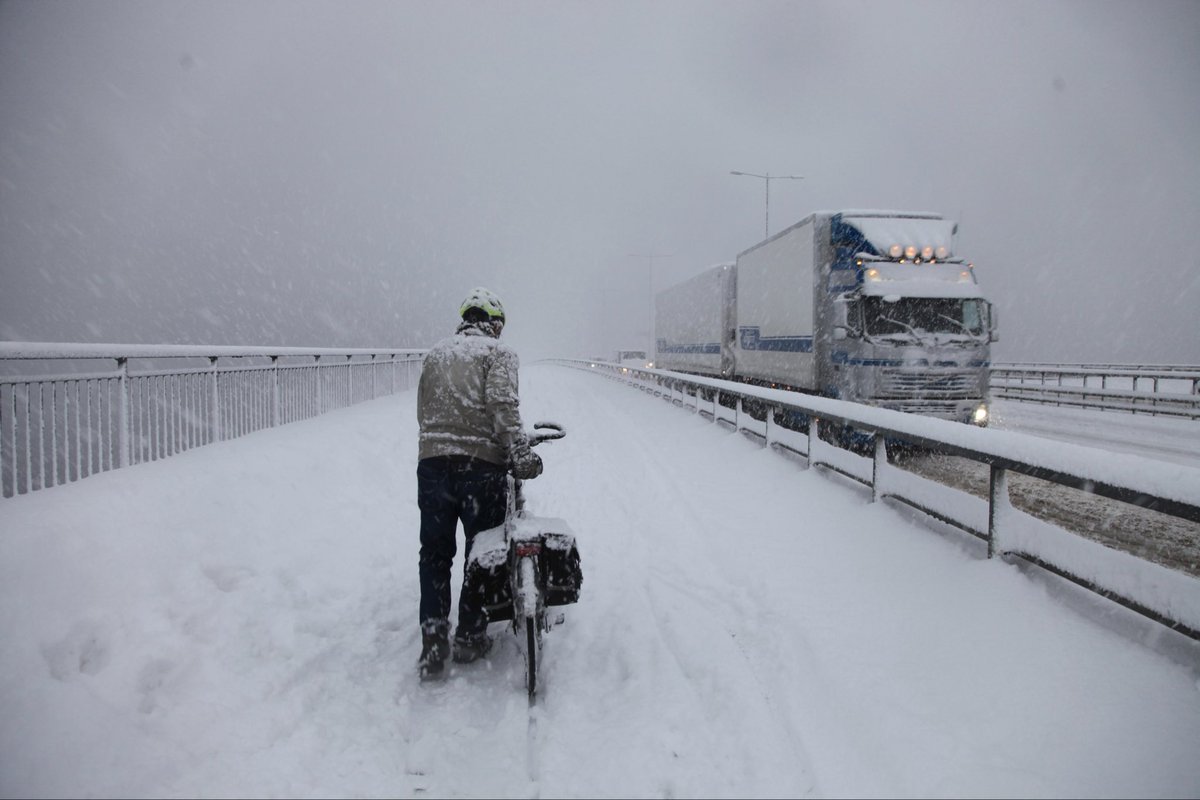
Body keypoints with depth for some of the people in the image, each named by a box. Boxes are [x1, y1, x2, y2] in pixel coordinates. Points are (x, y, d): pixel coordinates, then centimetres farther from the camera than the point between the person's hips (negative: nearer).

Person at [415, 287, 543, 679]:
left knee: (435, 554, 13)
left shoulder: (436, 352, 18)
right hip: (481, 465, -4)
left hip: (431, 461, 4)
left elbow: (423, 410, 17)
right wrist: (522, 454, -19)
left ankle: (432, 646, 12)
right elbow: (503, 405, -15)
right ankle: (469, 638, 20)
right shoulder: (498, 352, 1)